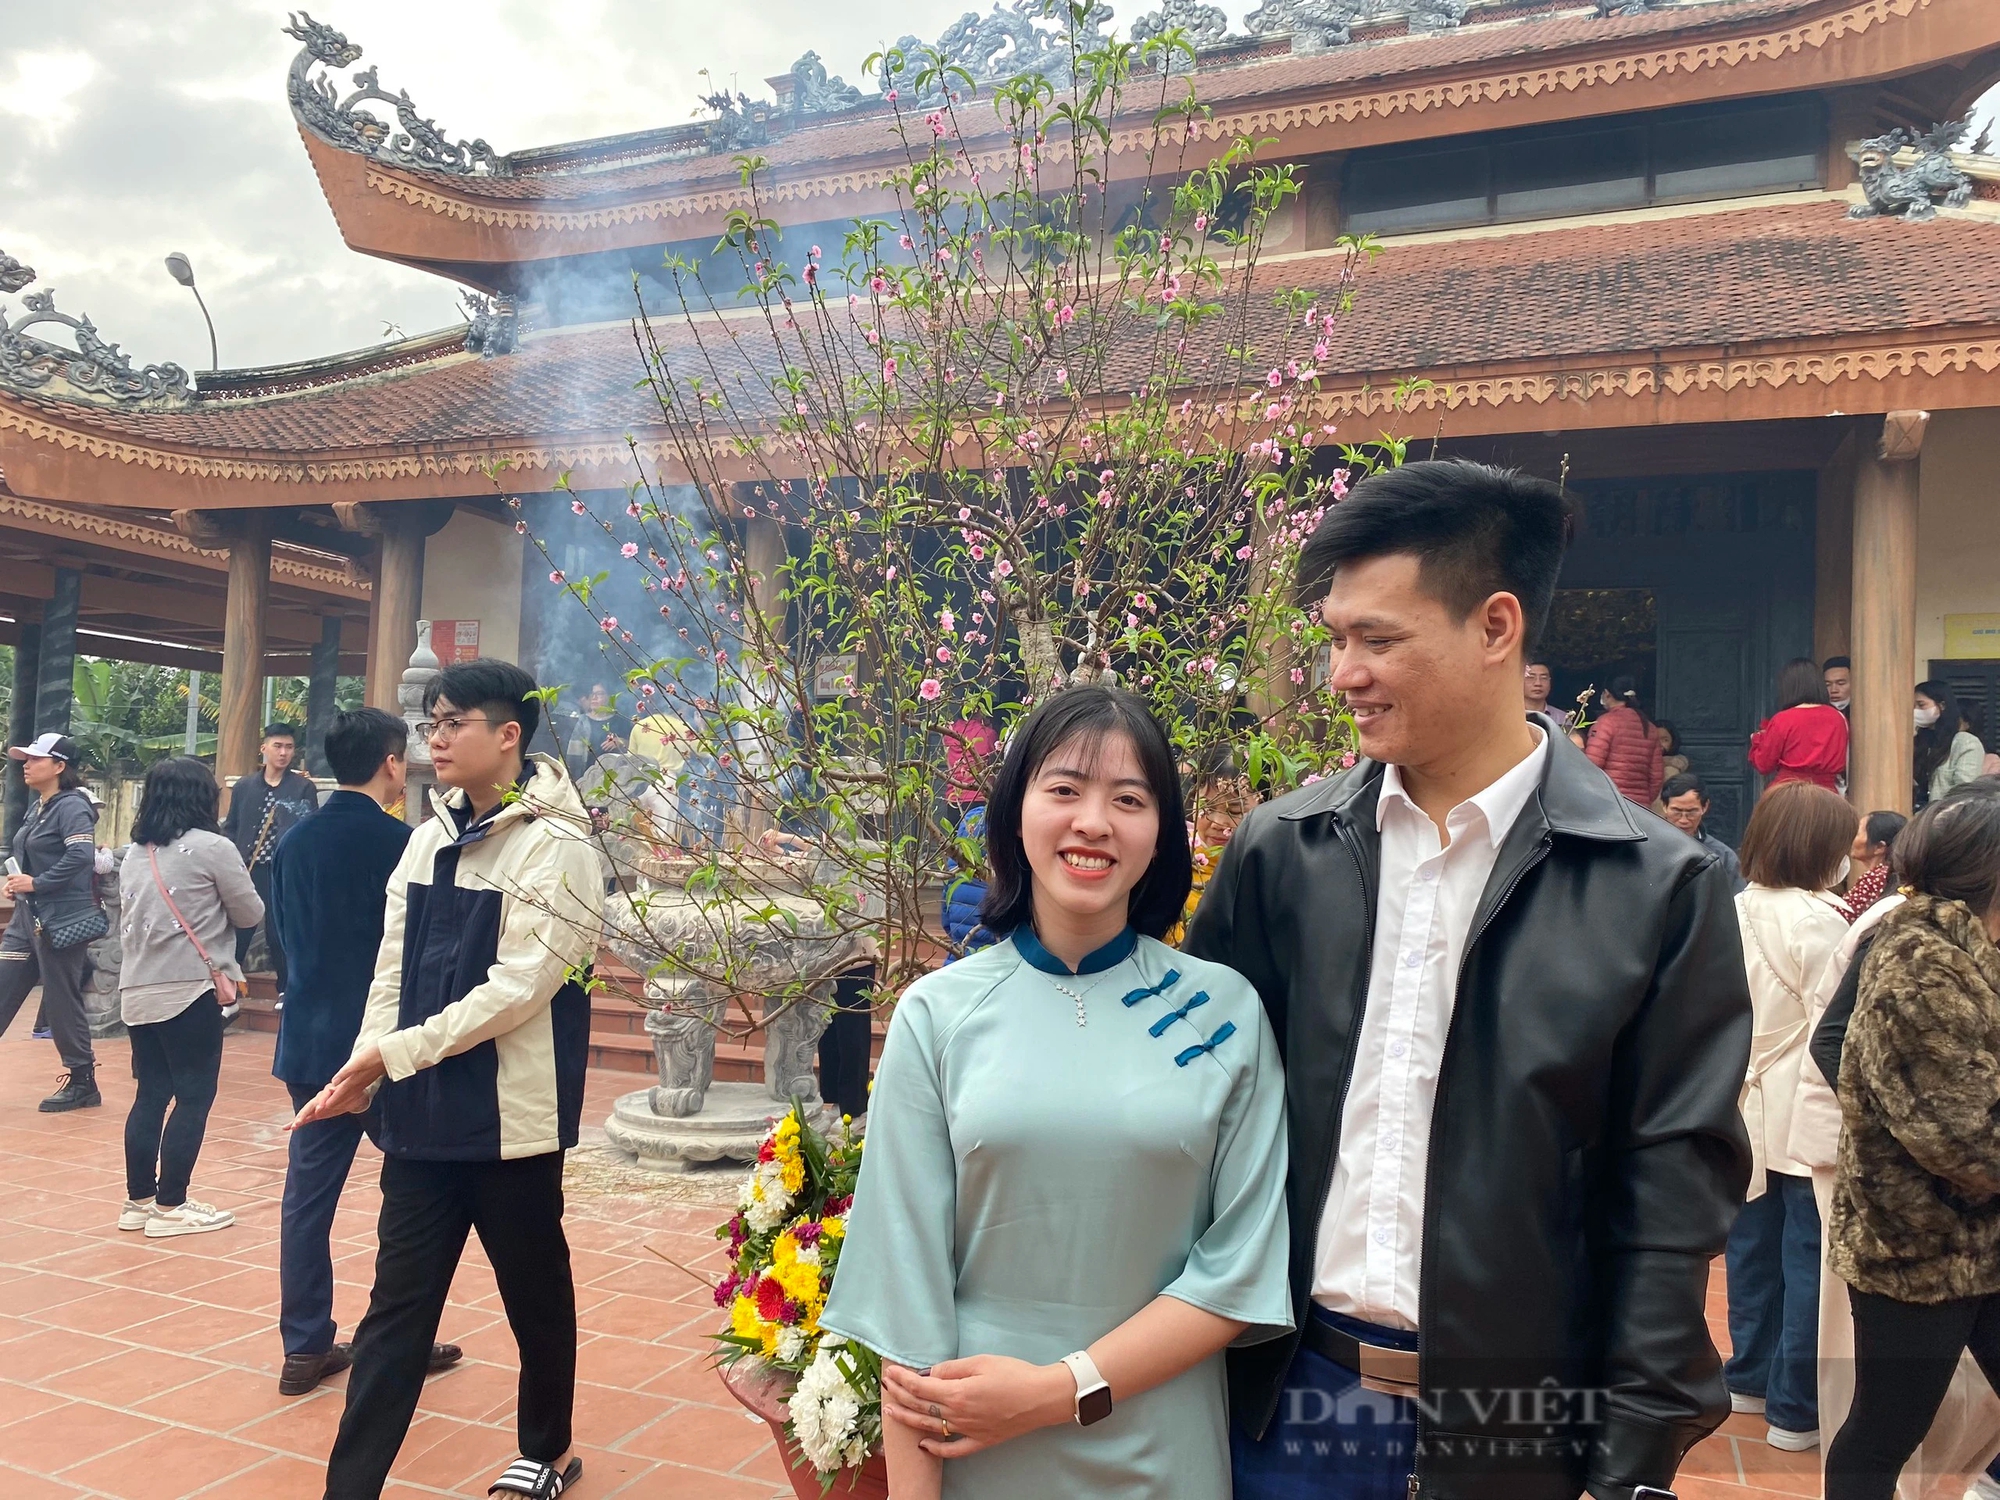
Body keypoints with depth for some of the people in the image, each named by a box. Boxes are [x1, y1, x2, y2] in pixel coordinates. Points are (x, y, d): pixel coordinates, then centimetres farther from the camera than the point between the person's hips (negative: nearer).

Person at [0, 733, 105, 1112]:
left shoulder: (72, 806, -13)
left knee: (62, 1001, -1)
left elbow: (81, 856, -27)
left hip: (61, 920, -9)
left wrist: (36, 883, -21)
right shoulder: (36, 808, 14)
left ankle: (82, 1082, 11)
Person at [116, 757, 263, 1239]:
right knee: (193, 1096, 0)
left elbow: (125, 924, 21)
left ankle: (138, 1200, 19)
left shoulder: (133, 854, 13)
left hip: (137, 992, 7)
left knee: (150, 1094, 13)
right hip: (191, 990, -7)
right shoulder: (212, 847, -7)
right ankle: (170, 1206, 2)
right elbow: (251, 914, 1)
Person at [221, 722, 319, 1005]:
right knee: (237, 933, 1)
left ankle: (286, 991, 17)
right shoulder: (243, 786, 10)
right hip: (246, 871, 2)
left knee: (279, 933, 2)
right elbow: (230, 828, 13)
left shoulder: (304, 787, 2)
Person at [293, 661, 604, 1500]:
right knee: (397, 1303, 8)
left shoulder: (555, 846, -13)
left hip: (511, 1114, -5)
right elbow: (393, 966, 9)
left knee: (534, 1291, 13)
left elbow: (519, 988, -18)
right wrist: (365, 1072, -4)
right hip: (423, 1109, 5)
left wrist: (395, 1052, -16)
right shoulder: (431, 838, 8)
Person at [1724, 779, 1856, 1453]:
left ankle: (1750, 1377, 30)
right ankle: (1794, 1409, 10)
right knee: (1808, 1258, 2)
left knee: (1754, 1246, 16)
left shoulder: (1736, 911, 4)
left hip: (1748, 1112, 7)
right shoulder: (1819, 920, -17)